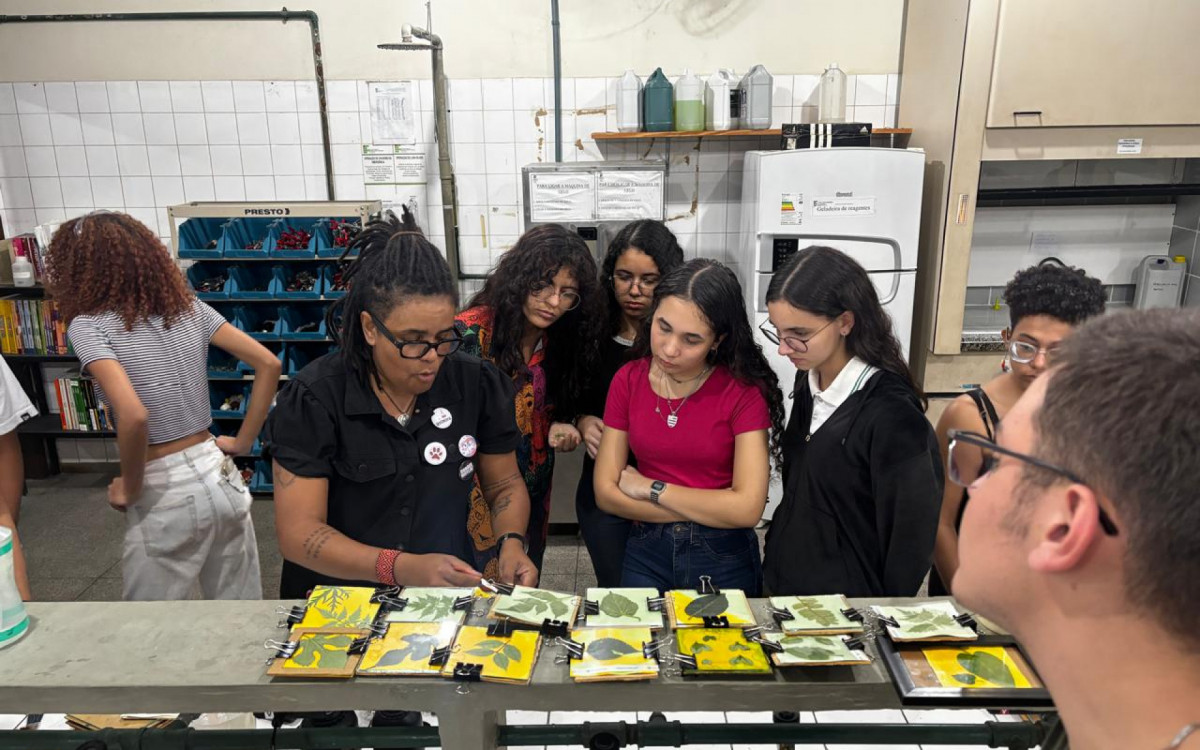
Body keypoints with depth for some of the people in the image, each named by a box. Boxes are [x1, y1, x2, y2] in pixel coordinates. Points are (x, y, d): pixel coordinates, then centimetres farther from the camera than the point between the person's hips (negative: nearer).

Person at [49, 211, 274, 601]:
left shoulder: (89, 325, -12)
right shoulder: (189, 306, 4)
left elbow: (133, 416, -27)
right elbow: (268, 365, 2)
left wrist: (130, 488, -11)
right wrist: (243, 442, 7)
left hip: (166, 493, -5)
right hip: (221, 476, 6)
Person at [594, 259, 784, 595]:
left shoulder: (745, 391, -14)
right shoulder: (628, 380, -4)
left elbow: (748, 508, -19)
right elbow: (606, 492, -7)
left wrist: (651, 489, -12)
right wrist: (711, 510, -13)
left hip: (725, 558, -2)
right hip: (645, 553, 2)